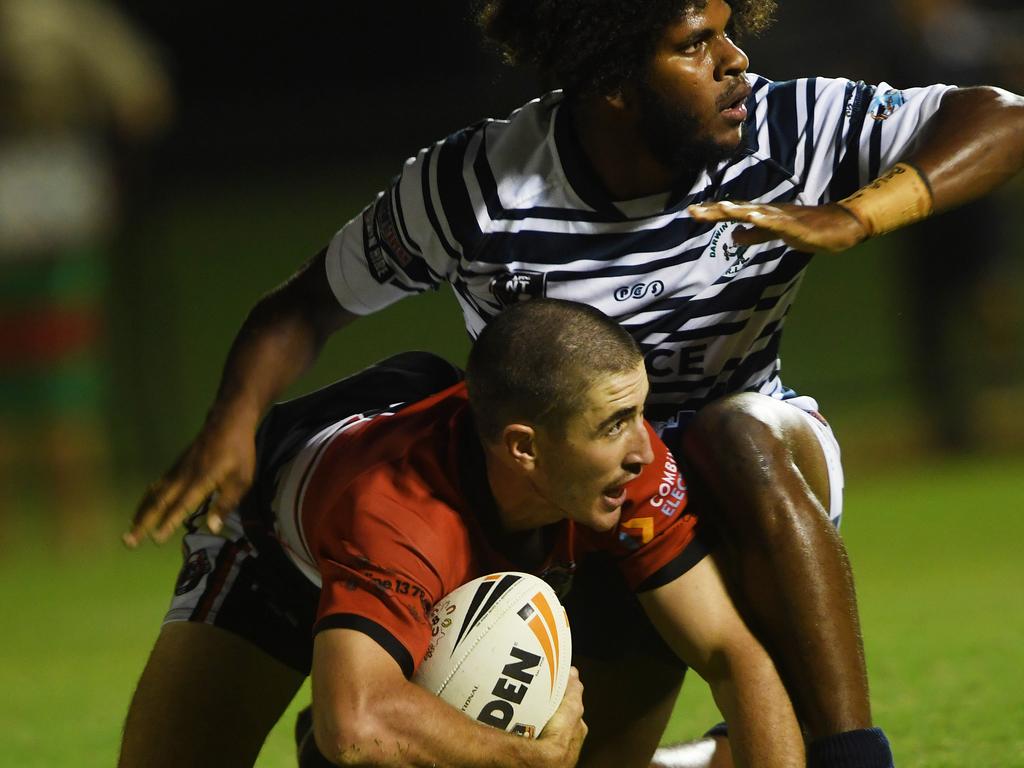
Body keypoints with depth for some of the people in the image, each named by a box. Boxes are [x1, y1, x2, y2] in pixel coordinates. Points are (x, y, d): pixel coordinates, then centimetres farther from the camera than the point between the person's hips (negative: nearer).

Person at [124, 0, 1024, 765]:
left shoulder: (783, 133, -16)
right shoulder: (472, 190, -18)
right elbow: (305, 307, -5)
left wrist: (848, 218, -34)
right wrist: (235, 416, -24)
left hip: (759, 471, -1)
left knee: (741, 441, -37)